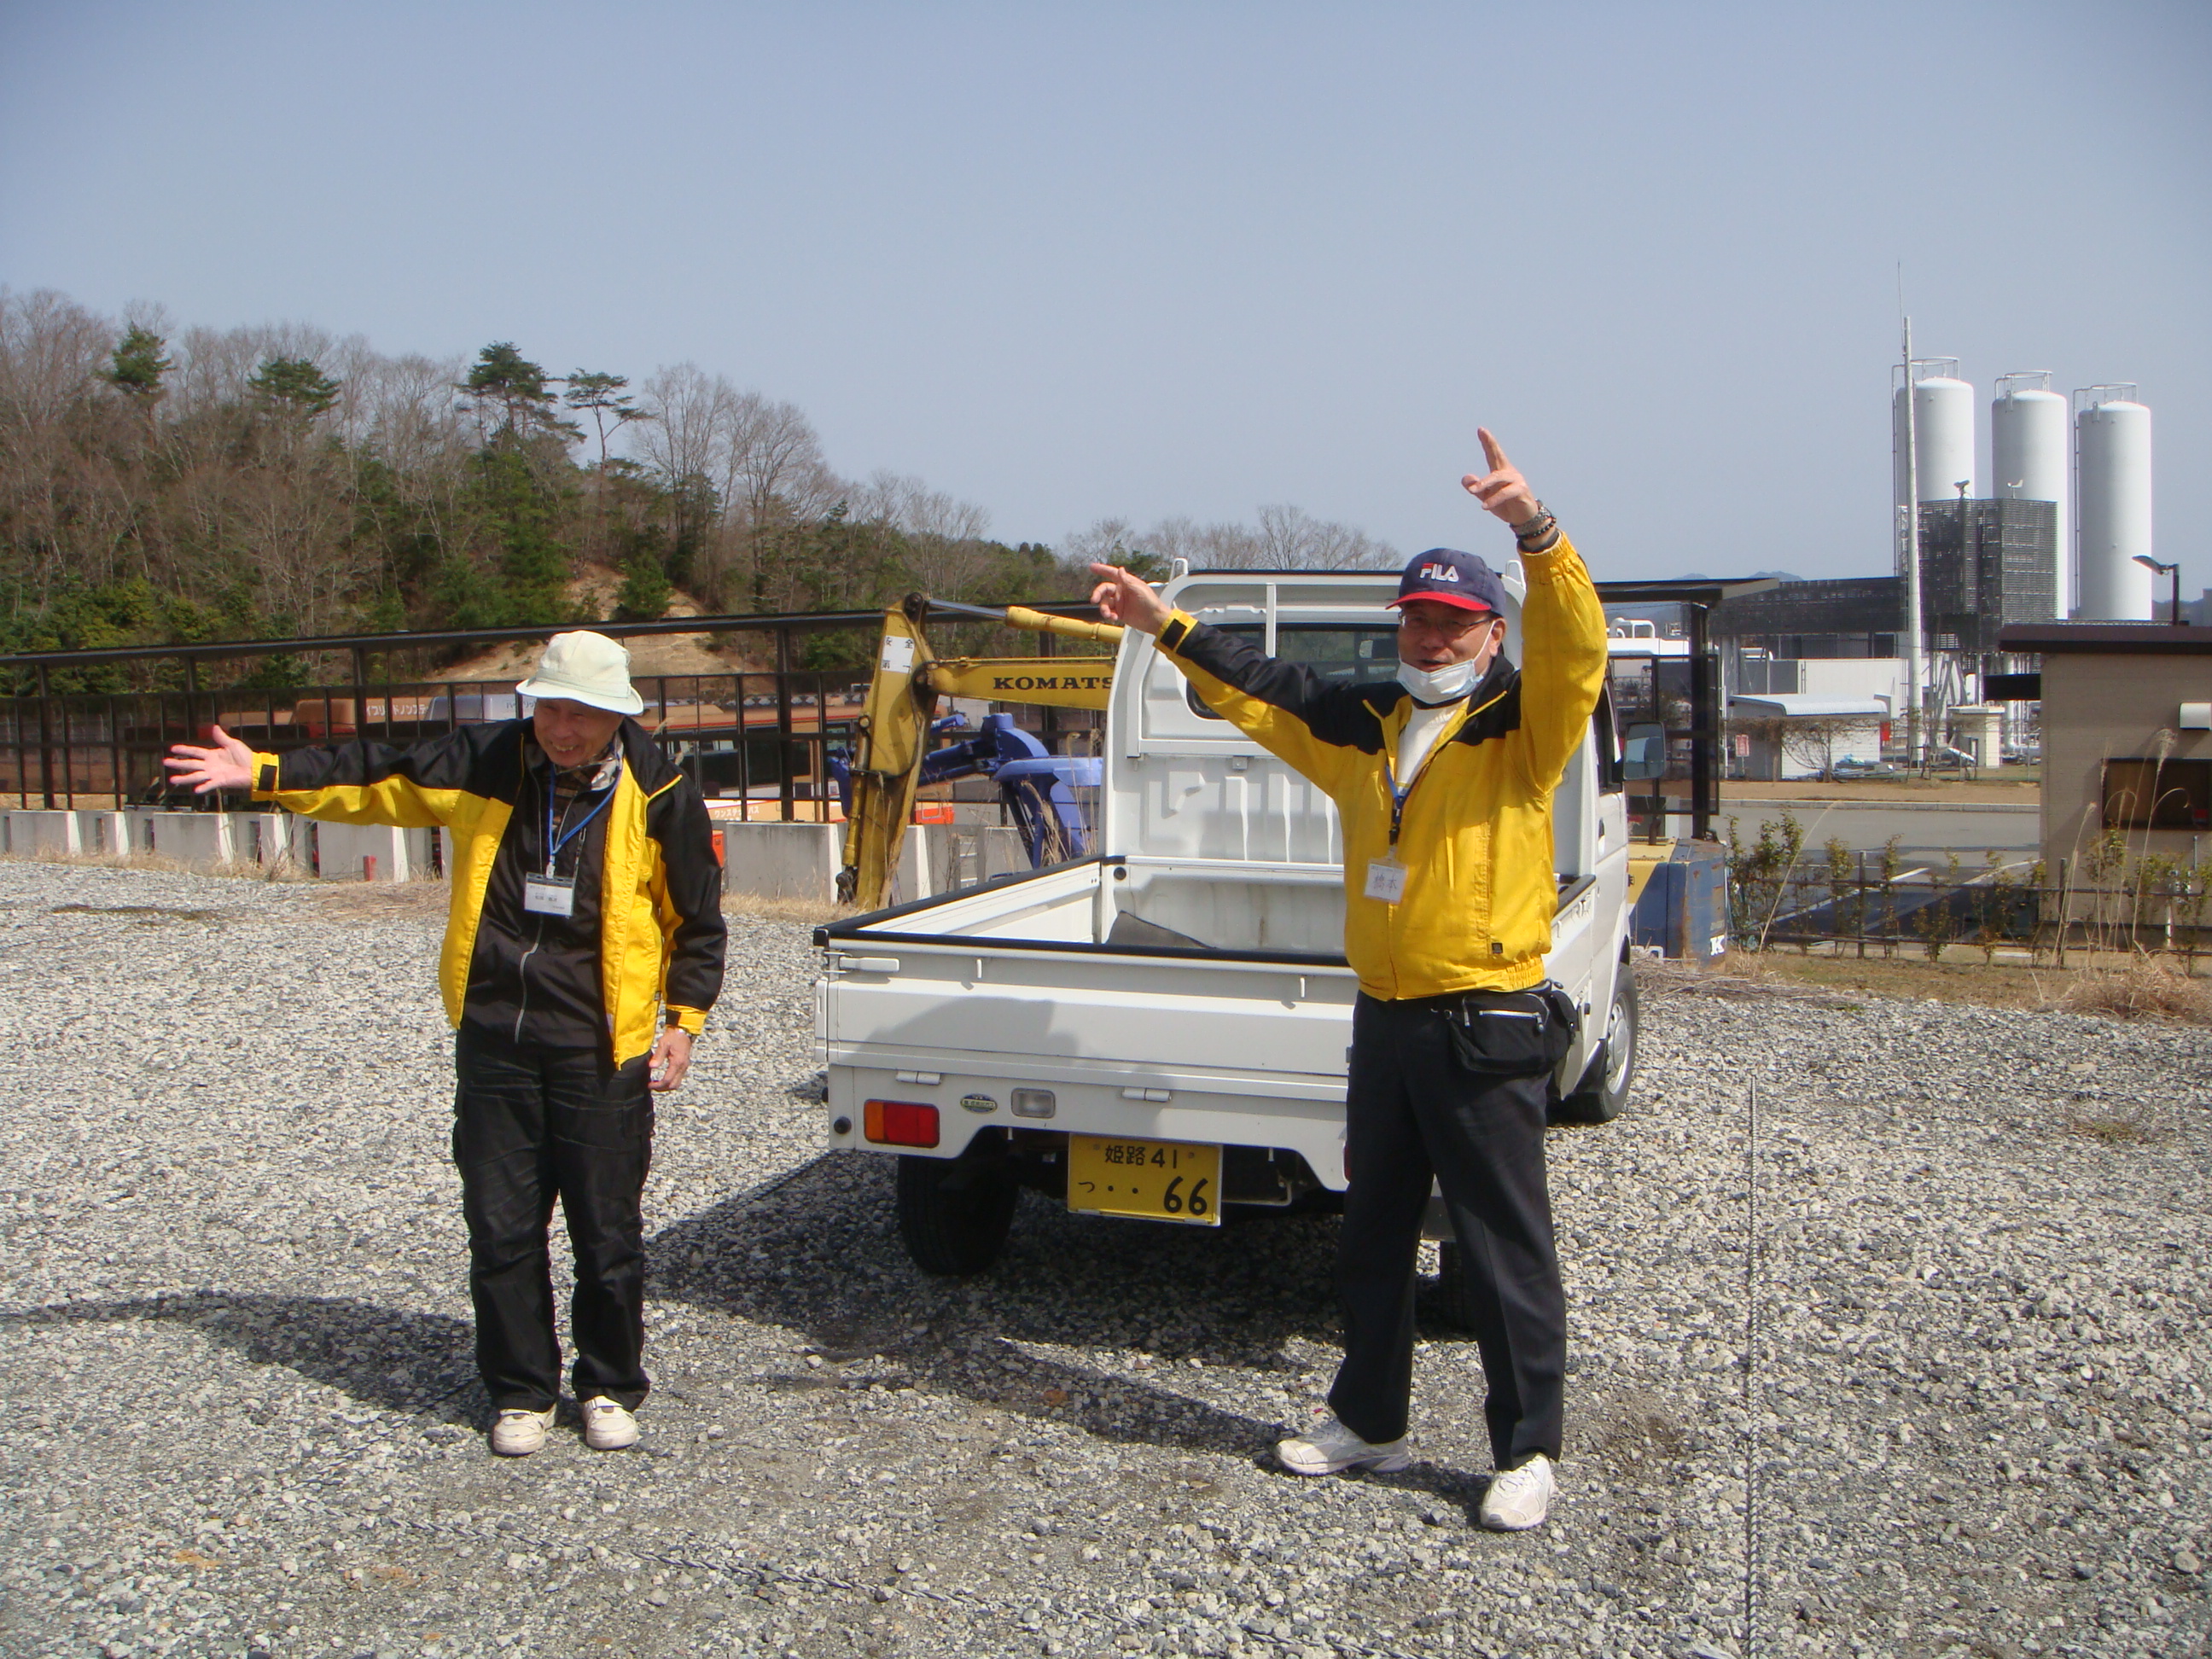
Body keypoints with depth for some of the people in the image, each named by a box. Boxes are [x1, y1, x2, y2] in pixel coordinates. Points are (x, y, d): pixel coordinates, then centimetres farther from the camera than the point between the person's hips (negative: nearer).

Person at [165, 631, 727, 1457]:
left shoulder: (658, 794, -5)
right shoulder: (486, 763, 1)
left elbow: (697, 916, 2)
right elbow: (371, 778, 11)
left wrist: (683, 1018, -1)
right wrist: (263, 773, 6)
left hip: (602, 1050, -2)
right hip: (493, 1041, 3)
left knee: (607, 1233, 5)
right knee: (501, 1228, 9)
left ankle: (610, 1388, 24)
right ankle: (521, 1392, 25)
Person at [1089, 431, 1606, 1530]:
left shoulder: (1524, 726, -5)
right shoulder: (1367, 727, 12)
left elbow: (1574, 650, -23)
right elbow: (1262, 690, 19)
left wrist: (1537, 534, -37)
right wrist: (1166, 626, 17)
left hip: (1486, 1029, -6)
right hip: (1384, 1021, 7)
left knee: (1506, 1251, 2)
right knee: (1371, 1238, 17)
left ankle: (1527, 1452, 18)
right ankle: (1369, 1421, 33)